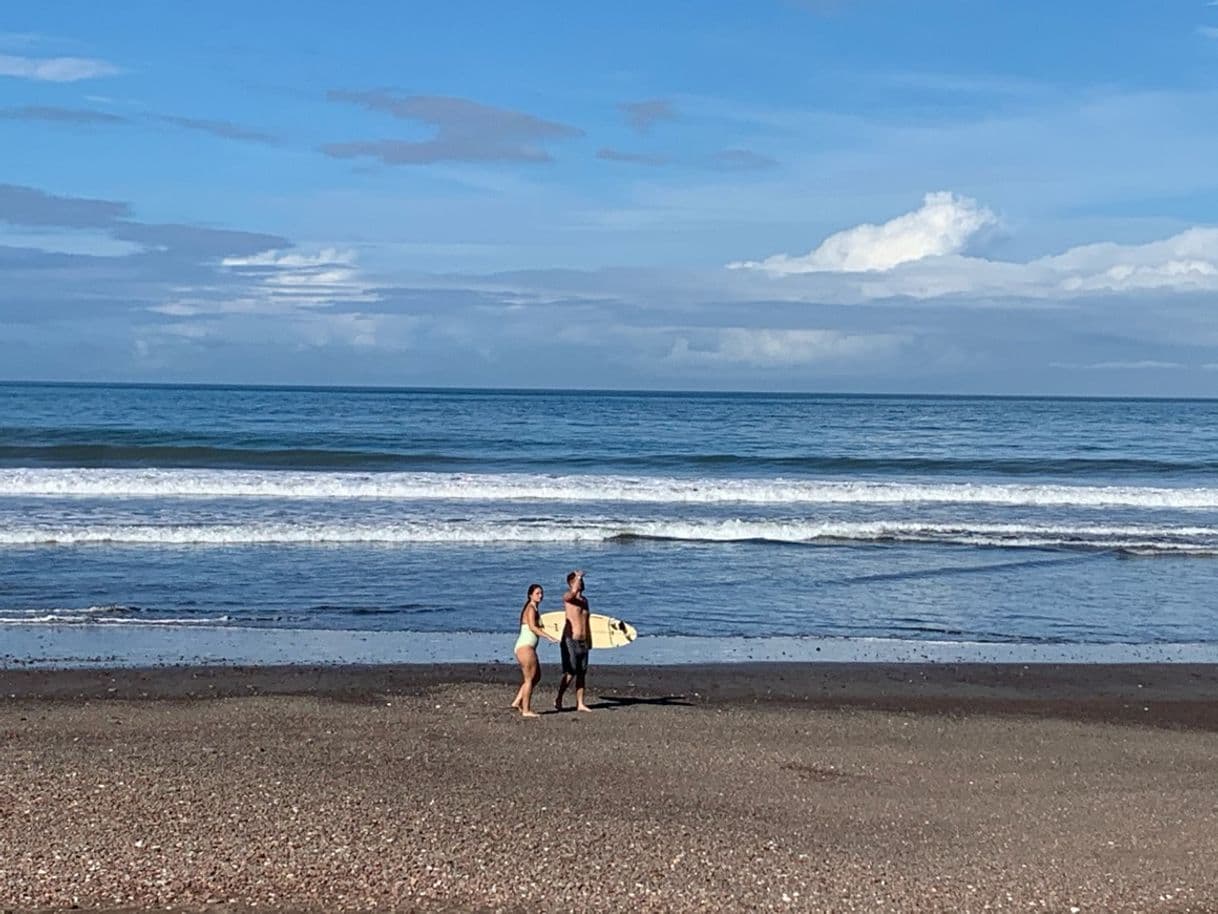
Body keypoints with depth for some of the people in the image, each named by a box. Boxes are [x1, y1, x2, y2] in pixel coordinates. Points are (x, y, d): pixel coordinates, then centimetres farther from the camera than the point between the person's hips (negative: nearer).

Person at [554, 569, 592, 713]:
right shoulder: (567, 597, -6)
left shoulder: (584, 600, 16)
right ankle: (558, 699, 6)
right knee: (570, 673, -9)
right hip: (571, 640, -7)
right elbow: (573, 592, -32)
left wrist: (589, 641, 20)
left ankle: (580, 704, 10)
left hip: (583, 641, 7)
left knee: (582, 673, 6)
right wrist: (578, 577, -21)